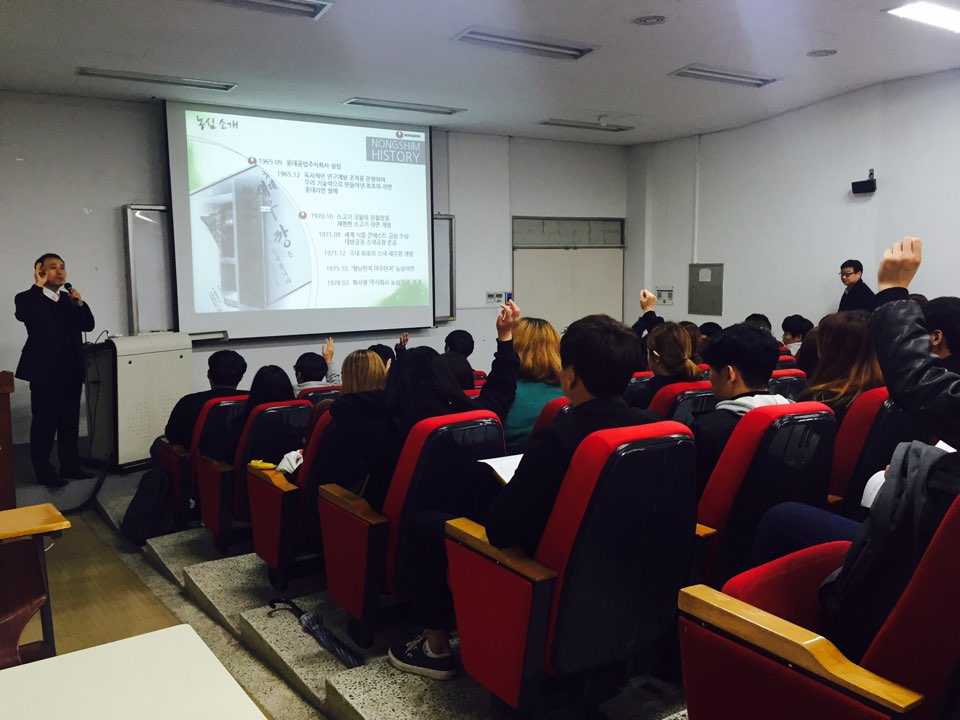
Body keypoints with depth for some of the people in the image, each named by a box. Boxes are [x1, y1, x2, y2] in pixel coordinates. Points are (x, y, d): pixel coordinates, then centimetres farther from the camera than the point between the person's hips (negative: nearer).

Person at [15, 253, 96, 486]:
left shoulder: (70, 298, 14)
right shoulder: (28, 298, -1)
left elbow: (88, 325, 10)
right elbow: (23, 315, -23)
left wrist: (80, 303, -6)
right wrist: (39, 285, -16)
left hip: (71, 369, 5)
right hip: (44, 370, -5)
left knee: (70, 420, 9)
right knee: (44, 421, -2)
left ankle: (70, 466, 17)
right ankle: (44, 471, 5)